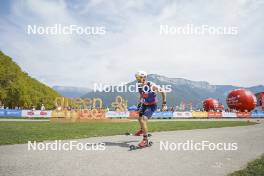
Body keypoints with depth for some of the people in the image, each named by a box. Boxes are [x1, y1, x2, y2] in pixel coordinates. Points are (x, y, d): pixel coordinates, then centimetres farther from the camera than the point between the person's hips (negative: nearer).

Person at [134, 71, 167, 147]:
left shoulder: (151, 85, -27)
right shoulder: (139, 86, -10)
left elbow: (163, 91, -17)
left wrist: (164, 104, -16)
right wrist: (139, 104, 8)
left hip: (152, 105, -7)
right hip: (145, 104, 7)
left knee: (143, 120, -23)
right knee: (140, 119, 24)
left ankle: (145, 140, -10)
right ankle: (142, 130, 58)